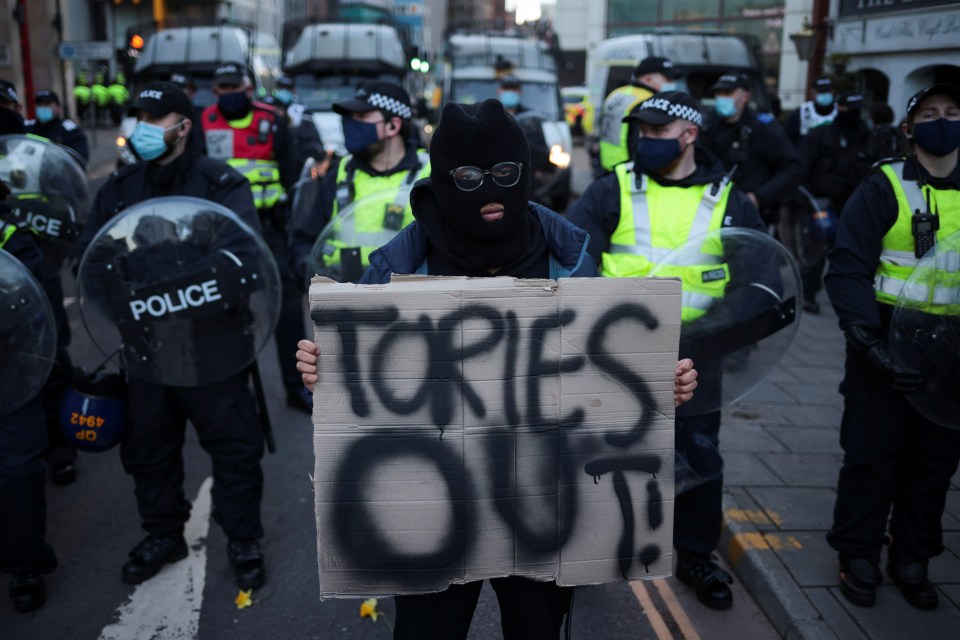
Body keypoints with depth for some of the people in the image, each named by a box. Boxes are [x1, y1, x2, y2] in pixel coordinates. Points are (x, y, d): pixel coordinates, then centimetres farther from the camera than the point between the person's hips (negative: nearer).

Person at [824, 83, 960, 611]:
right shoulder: (882, 189, -7)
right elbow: (848, 272, -13)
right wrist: (869, 343, -24)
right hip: (888, 354, -4)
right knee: (872, 458, 5)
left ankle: (913, 560, 30)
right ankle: (859, 557, 23)